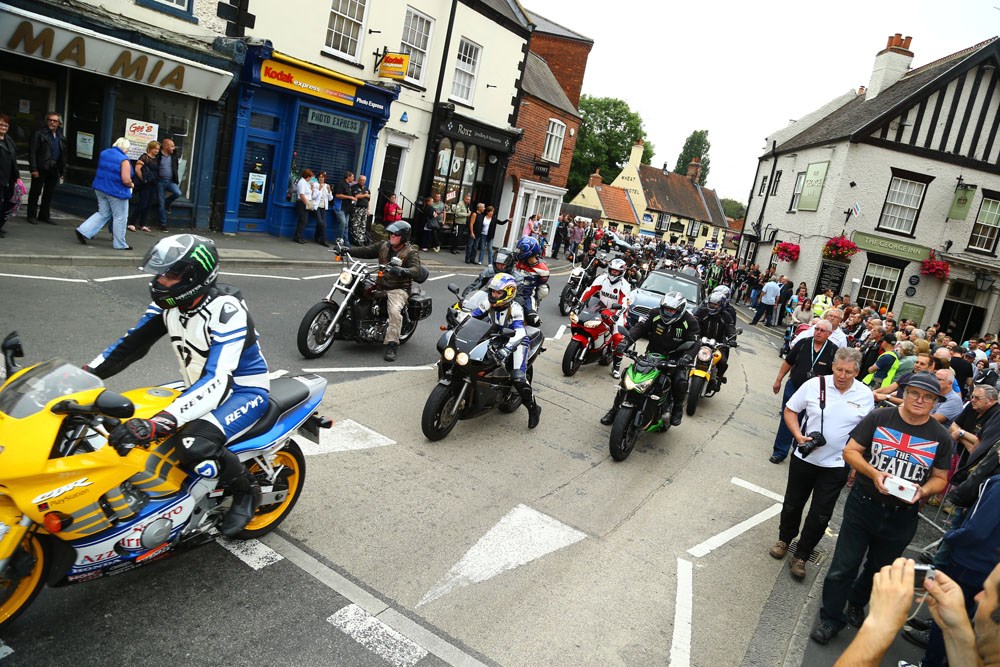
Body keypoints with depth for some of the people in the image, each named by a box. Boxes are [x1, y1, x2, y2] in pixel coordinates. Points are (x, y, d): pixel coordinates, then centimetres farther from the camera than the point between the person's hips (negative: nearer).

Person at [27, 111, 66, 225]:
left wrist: (62, 170, 7)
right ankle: (32, 216, 13)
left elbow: (64, 154, 14)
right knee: (35, 192, 5)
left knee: (49, 194, 10)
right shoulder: (39, 134, -4)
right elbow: (32, 152, -9)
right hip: (41, 168, -5)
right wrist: (33, 168, -16)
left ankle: (44, 215, 20)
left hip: (54, 169, 5)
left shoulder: (61, 137, 12)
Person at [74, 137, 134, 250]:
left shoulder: (104, 153, 7)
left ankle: (83, 231, 7)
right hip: (116, 192, -7)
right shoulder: (124, 160, -17)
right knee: (120, 217, 5)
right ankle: (119, 244, 11)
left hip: (100, 188, 7)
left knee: (103, 214, 19)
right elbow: (126, 180, -23)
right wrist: (131, 185, -3)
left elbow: (101, 171, 20)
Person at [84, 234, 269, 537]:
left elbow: (217, 381, -38)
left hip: (244, 390, -8)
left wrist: (157, 424, -49)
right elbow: (132, 343, 4)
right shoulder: (170, 301, -5)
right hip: (199, 387, 8)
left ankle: (246, 489, -4)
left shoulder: (227, 310, -29)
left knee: (194, 445, -33)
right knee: (123, 420, 4)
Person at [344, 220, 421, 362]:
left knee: (395, 311, -32)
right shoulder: (384, 246, 11)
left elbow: (416, 270, -24)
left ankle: (391, 346, -31)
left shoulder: (411, 253, -8)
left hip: (398, 289, -7)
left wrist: (401, 271, -45)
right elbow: (366, 251, 8)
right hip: (380, 286, 7)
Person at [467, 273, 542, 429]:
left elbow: (519, 333, -34)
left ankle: (533, 407, -4)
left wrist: (506, 348, -50)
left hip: (515, 342, -7)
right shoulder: (488, 304, -5)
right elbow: (470, 316, -2)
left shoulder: (515, 309, -22)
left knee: (518, 377, -24)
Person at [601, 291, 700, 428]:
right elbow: (639, 327, -15)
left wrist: (687, 357, -38)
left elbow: (693, 344, -16)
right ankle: (615, 409, 7)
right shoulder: (655, 314, -6)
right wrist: (627, 340, -34)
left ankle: (677, 409, 1)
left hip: (675, 360, -2)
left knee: (680, 381, -31)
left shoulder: (690, 322, -11)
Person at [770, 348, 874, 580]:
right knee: (793, 504, 17)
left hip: (836, 466, 0)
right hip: (804, 458, 0)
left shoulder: (865, 396, -7)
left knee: (821, 515, 6)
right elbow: (790, 410, -2)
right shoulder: (814, 385, -11)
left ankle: (800, 556, 23)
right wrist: (798, 436, -17)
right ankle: (784, 539, 41)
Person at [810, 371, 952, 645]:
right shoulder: (879, 417, -9)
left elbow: (940, 478, 3)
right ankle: (831, 619, 21)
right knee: (843, 567, 3)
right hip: (862, 506, -2)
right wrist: (873, 473, -23)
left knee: (879, 569, 22)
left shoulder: (941, 437, -4)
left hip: (901, 517, 2)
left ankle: (856, 603, 49)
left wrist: (922, 491, -18)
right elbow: (851, 451, -6)